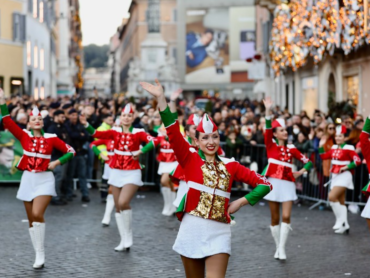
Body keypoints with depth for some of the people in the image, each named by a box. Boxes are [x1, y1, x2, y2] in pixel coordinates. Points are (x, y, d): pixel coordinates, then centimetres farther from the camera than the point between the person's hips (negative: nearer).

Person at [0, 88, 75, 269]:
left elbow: (70, 151, 3)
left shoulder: (51, 138, -2)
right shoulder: (24, 135, 2)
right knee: (31, 219, 7)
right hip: (28, 179, 3)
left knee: (37, 214, -20)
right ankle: (39, 256, 17)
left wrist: (57, 162, -9)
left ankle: (40, 254, -10)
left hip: (45, 180, -3)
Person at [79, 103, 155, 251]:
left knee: (123, 203, -21)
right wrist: (86, 124, -28)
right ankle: (124, 240, 19)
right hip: (116, 172, 4)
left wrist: (141, 152, -36)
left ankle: (128, 237, -1)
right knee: (118, 207, 8)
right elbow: (96, 134, -11)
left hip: (132, 173, -4)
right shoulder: (115, 132, 1)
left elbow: (152, 141, -24)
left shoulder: (138, 133, -7)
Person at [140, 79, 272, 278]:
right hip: (192, 230, 0)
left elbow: (264, 184, 9)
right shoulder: (190, 159, 2)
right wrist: (161, 99, -20)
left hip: (219, 233, 1)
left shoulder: (230, 166, 6)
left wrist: (241, 202, -2)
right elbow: (173, 132, -11)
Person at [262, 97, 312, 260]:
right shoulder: (271, 145, 1)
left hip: (287, 184, 1)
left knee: (286, 216, -10)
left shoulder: (291, 148, 7)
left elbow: (308, 162, 14)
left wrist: (300, 172, -1)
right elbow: (268, 129, -15)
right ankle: (278, 247, 17)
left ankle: (282, 249, -7)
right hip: (273, 183, -1)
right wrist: (268, 111, -26)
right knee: (275, 218, 5)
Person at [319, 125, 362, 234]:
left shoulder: (348, 148, -13)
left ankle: (340, 220, -7)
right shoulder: (334, 148, 8)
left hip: (344, 176, -8)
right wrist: (321, 146, 4)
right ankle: (345, 225, 19)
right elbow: (324, 156, 14)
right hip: (335, 176, 8)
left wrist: (347, 167, -24)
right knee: (340, 202, 11)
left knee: (332, 197, -20)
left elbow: (358, 160, -19)